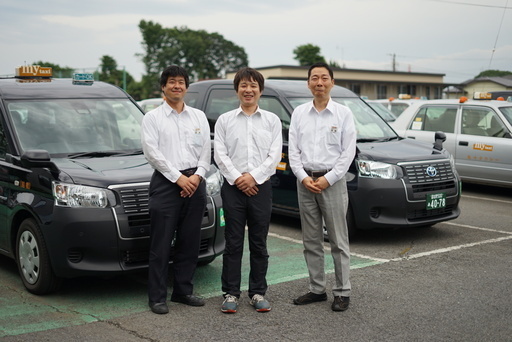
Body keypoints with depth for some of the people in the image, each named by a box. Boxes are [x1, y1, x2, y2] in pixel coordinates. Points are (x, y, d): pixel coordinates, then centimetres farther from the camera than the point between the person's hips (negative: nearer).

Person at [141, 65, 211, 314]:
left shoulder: (199, 116, 14)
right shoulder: (152, 117, 3)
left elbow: (206, 151, 9)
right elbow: (152, 152, -6)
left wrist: (197, 175, -7)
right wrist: (178, 178, -12)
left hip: (194, 183, 4)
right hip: (166, 182, -4)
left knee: (190, 243, 8)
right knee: (161, 244, -3)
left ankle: (183, 291, 20)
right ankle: (157, 297, 4)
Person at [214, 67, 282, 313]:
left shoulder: (272, 120, 7)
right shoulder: (225, 120, 7)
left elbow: (274, 155, -1)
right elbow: (220, 154, -1)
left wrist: (254, 177, -11)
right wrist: (237, 178, -12)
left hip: (261, 187, 1)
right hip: (233, 187, 0)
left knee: (259, 244, 6)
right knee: (233, 244, 3)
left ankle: (258, 293, 16)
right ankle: (231, 293, 11)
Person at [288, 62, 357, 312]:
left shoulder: (343, 113, 0)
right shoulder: (299, 113, 8)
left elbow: (348, 152, -4)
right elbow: (293, 150, 5)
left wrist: (328, 179, -12)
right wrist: (303, 177, -8)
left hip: (332, 181, -3)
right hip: (305, 181, 3)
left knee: (338, 240, 0)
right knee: (311, 241, 9)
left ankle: (342, 292, 8)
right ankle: (317, 289, 19)